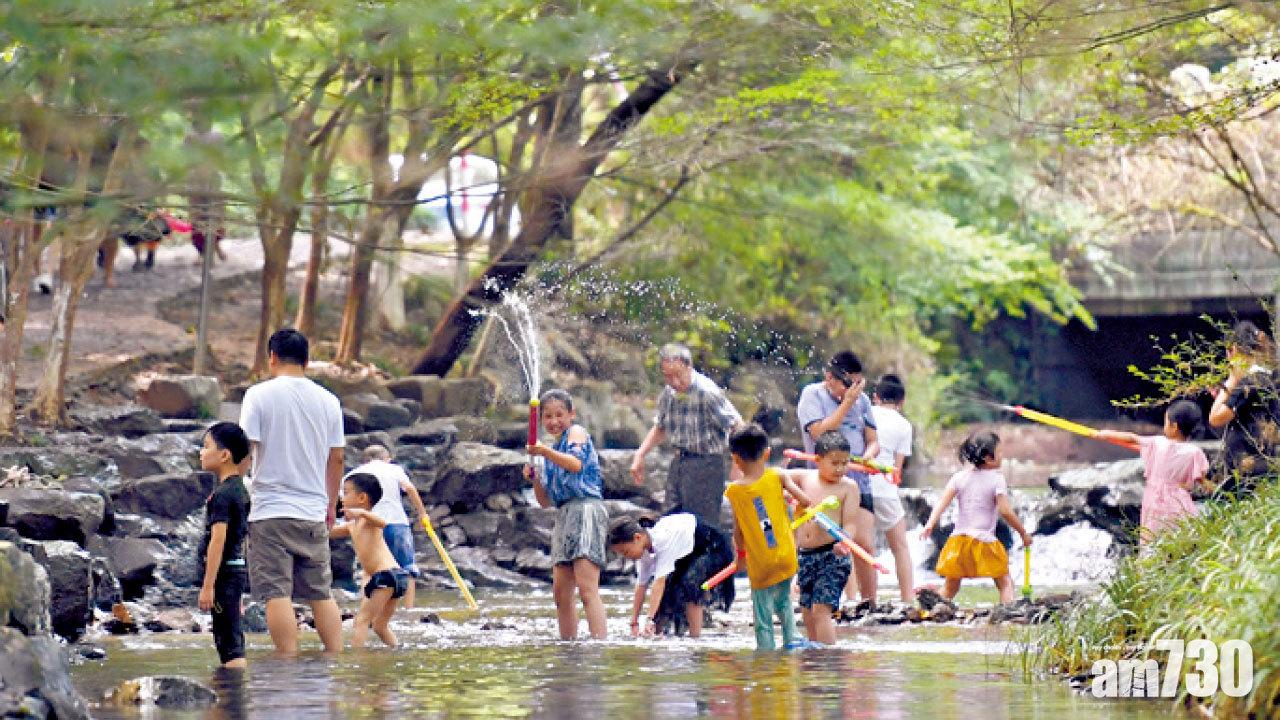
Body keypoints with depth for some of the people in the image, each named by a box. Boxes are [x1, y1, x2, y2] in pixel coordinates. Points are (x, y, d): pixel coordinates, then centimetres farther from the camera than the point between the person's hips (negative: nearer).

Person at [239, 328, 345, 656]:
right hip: (314, 513, 4)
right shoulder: (328, 400, 8)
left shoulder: (260, 394, -5)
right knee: (321, 593, 12)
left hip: (271, 510, -4)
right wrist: (331, 505, 25)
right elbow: (336, 459, 13)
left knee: (277, 594, -5)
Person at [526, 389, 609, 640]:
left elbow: (576, 463, -18)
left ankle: (600, 642, -26)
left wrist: (546, 451, -27)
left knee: (587, 587, -19)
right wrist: (534, 477, 7)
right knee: (561, 591, 6)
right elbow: (545, 501, 24)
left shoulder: (576, 432, 3)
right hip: (564, 515, 9)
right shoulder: (554, 451, 25)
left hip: (586, 508, -9)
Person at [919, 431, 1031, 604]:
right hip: (984, 541, -4)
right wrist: (1023, 533, -3)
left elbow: (943, 502, -4)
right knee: (1005, 583, 2)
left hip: (959, 539, 4)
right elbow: (1005, 511, -12)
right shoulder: (997, 479, -6)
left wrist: (930, 525, -9)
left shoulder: (960, 477, 7)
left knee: (951, 587, 17)